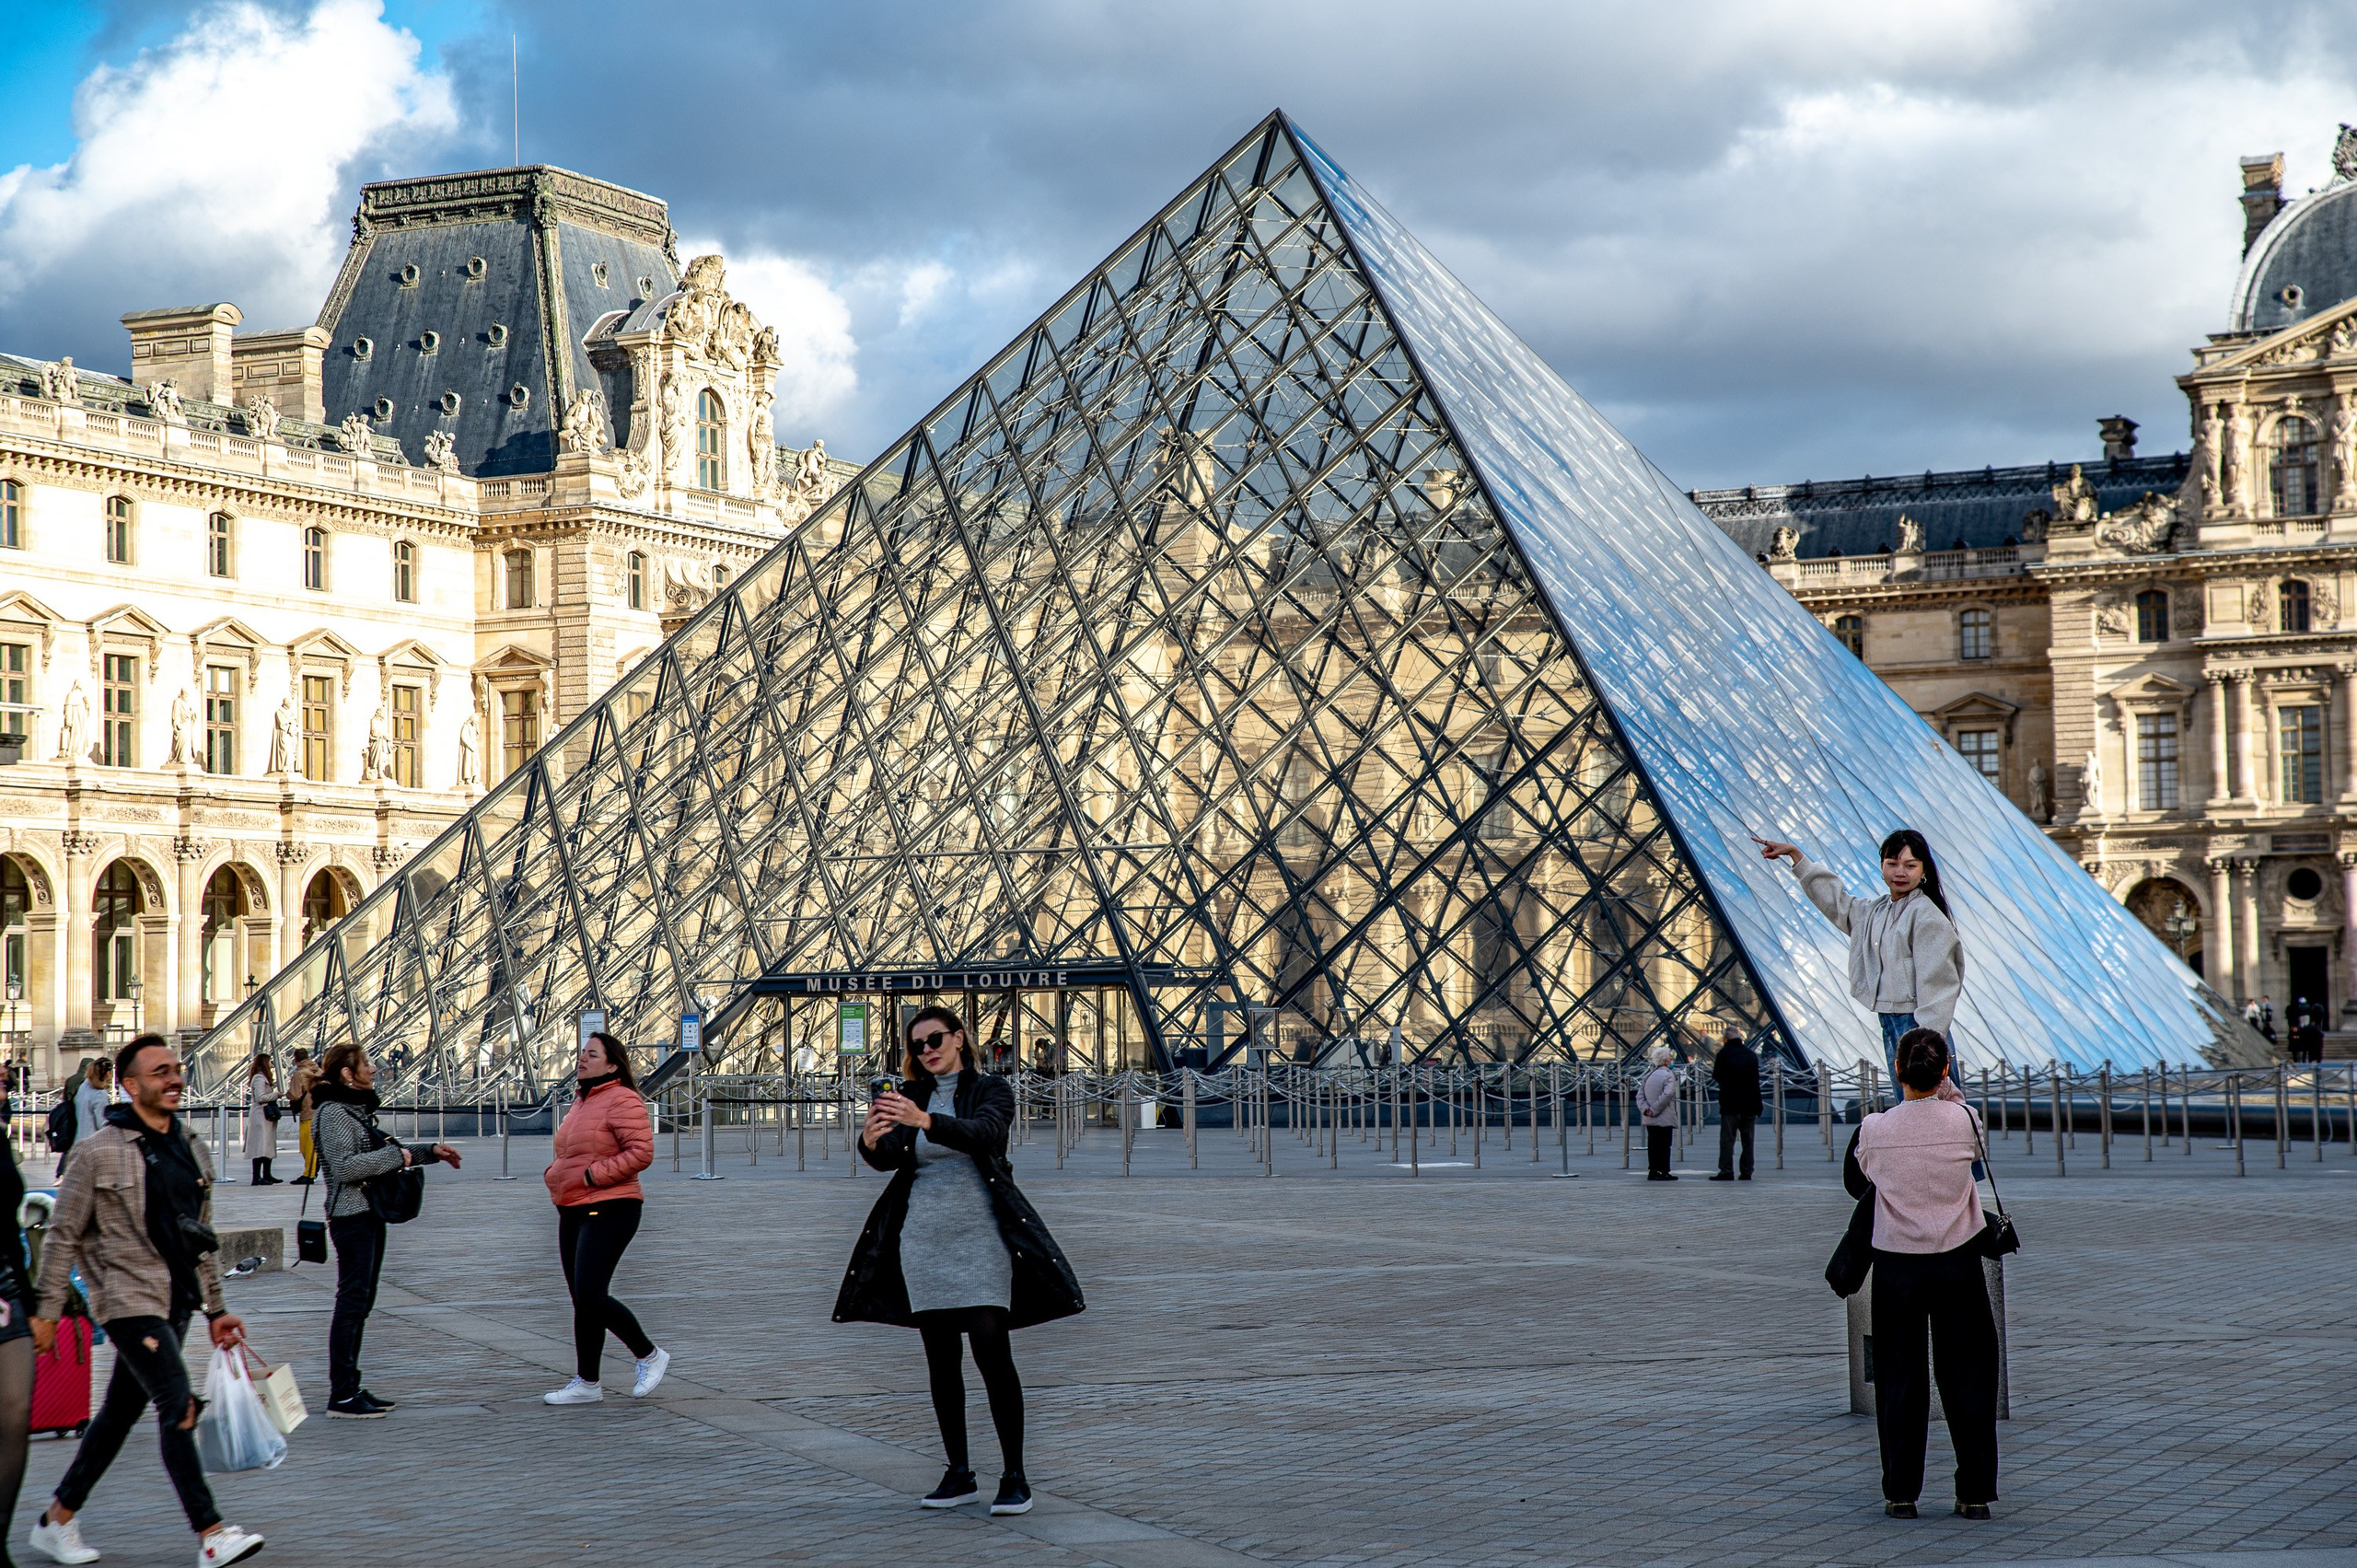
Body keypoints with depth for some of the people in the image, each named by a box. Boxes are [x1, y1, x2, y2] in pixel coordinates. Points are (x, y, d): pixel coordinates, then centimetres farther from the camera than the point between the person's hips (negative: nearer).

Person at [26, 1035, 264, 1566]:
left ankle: (57, 1519, 25)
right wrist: (46, 1312, -7)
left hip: (175, 1301, 7)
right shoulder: (98, 1151, -10)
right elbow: (63, 1235, -6)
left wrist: (216, 1308, 18)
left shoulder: (193, 1149, 10)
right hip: (128, 1298, -7)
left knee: (121, 1411, 13)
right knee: (178, 1407, -14)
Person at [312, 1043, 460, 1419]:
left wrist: (430, 1152, 23)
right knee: (352, 1301, -10)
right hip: (351, 1215, -10)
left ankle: (350, 1388, 17)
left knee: (360, 1303, 12)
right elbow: (346, 1166, -23)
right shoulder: (334, 1112, -13)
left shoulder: (358, 1109, 18)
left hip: (370, 1215, 10)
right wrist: (397, 1155, -18)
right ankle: (341, 1395, -8)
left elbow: (378, 1156, 29)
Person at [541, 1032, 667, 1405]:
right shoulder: (582, 1103, 18)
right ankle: (586, 1383, 16)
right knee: (582, 1300, 10)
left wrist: (592, 1176, -20)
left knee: (590, 1296, -15)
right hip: (573, 1212, 10)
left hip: (608, 1210, -10)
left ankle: (650, 1355, 2)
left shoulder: (621, 1100, -12)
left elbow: (641, 1153, -21)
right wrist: (554, 1172, 12)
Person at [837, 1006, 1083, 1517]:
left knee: (991, 1350, -13)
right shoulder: (909, 1096, 13)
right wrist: (872, 1139, -27)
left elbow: (981, 1133, -20)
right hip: (923, 1234, 4)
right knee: (941, 1357, 5)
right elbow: (888, 1157, -3)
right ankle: (959, 1473, 12)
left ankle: (1014, 1475, -8)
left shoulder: (991, 1091, 2)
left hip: (978, 1230, -4)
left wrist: (925, 1121, -37)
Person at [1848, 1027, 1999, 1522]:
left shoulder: (1875, 1130, -10)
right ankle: (1975, 1492, 12)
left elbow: (1854, 1184, 7)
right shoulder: (1963, 1119, -9)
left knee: (1899, 1378, 9)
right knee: (1967, 1375, 9)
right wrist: (1947, 1091, 24)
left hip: (1896, 1264, 0)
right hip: (1958, 1262, 0)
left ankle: (1900, 1493, 10)